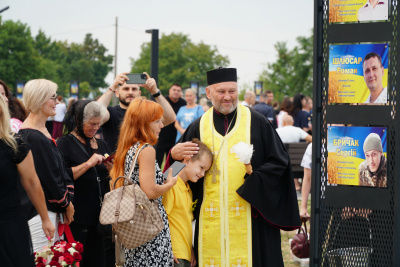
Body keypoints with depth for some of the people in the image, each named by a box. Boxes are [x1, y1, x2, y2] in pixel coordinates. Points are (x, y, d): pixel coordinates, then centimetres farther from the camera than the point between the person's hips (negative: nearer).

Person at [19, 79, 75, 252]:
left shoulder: (43, 131, 13)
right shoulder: (32, 137, -18)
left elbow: (59, 168, 15)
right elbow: (48, 176, -15)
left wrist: (68, 198, 5)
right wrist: (66, 203, -4)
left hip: (52, 210, 10)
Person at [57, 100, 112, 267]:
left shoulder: (101, 145, 16)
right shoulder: (65, 144, -4)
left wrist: (110, 169, 1)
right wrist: (88, 164, -17)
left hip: (99, 216, 6)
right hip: (77, 219, -6)